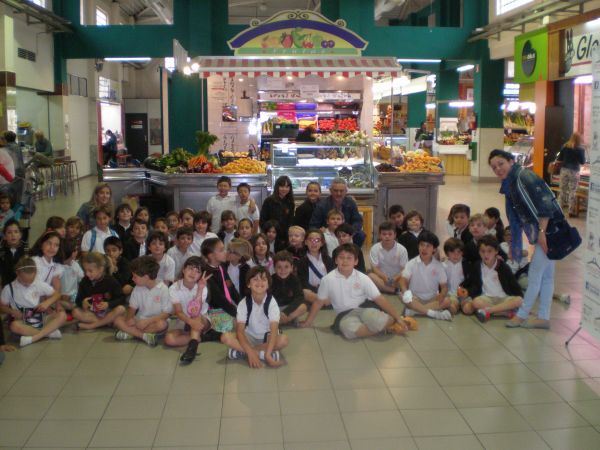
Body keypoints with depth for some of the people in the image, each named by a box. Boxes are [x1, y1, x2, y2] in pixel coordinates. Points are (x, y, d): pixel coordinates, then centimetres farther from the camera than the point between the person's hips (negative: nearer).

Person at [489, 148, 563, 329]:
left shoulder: (523, 176, -16)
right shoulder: (510, 183, 13)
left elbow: (544, 204, -24)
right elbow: (517, 215, 19)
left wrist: (542, 232, -26)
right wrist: (514, 243, 21)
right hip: (544, 233, 10)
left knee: (535, 274, 0)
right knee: (546, 276, 13)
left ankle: (522, 315, 9)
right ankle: (543, 318, 20)